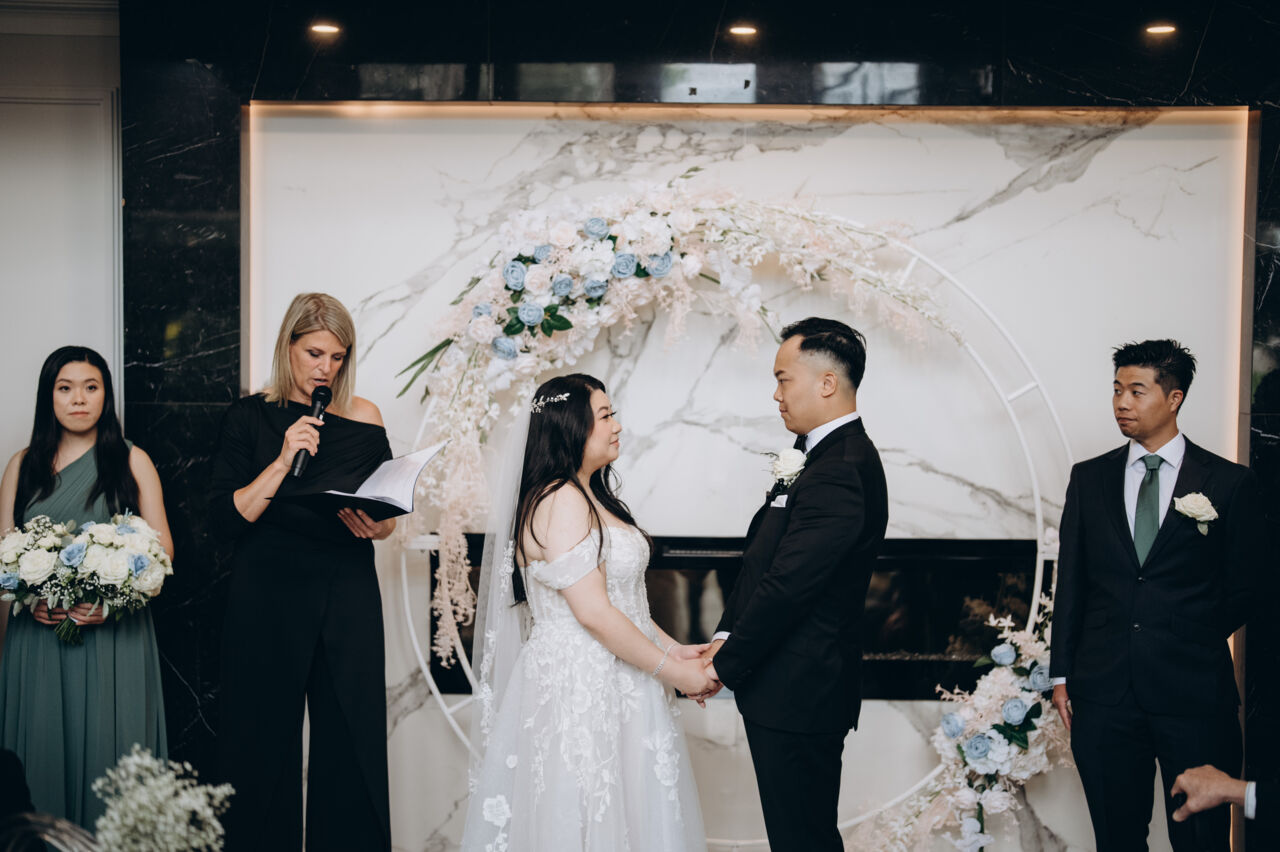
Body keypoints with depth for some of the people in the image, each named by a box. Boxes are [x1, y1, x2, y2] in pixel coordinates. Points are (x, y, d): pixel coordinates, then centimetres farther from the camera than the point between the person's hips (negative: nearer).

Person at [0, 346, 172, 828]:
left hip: (116, 633, -2)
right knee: (44, 751, 1)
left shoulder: (132, 462, 7)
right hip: (40, 634, 2)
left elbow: (160, 546, 3)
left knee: (109, 751, -2)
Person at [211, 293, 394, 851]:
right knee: (266, 747, 3)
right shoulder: (249, 417, 2)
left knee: (351, 746, 1)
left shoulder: (363, 419, 7)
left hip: (347, 600, 1)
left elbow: (389, 516, 12)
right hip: (266, 598, -1)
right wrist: (283, 461, -15)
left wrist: (374, 527, -10)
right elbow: (226, 520, -6)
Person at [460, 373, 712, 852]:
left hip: (607, 685, 10)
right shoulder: (560, 502, -17)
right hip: (577, 687, -10)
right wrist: (670, 670, -13)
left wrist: (673, 649, 7)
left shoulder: (591, 498, 15)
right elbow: (593, 612, -21)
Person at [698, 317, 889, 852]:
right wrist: (727, 636, 4)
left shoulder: (839, 473, -21)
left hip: (797, 696, -10)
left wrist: (726, 665, -12)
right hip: (799, 688, 10)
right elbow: (763, 562, 13)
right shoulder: (834, 456, 12)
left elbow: (786, 586, -22)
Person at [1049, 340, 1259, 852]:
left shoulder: (1229, 483, 1)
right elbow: (1070, 580, 9)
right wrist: (1061, 674, 6)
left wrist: (1192, 639, 0)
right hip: (1105, 690, 3)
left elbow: (1242, 590, 6)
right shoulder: (1089, 478, 9)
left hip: (1194, 690, -2)